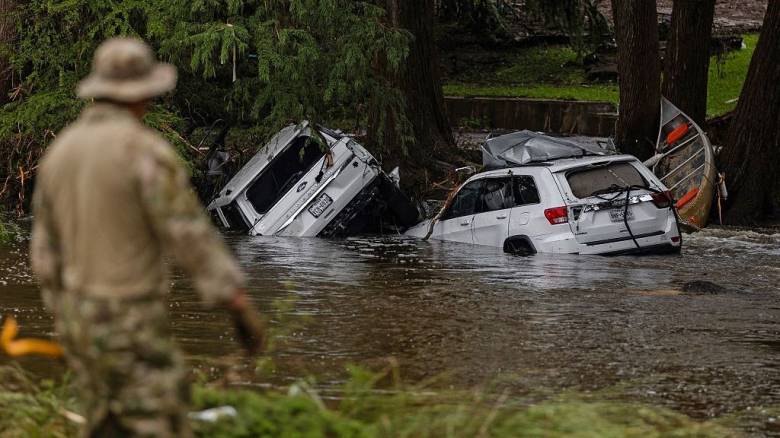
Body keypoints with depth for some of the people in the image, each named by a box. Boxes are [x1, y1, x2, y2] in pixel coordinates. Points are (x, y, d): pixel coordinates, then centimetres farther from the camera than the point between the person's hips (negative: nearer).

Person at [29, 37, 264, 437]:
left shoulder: (60, 153, 5)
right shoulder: (147, 151, -20)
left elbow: (48, 251, 12)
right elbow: (192, 239, -20)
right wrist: (243, 309, -13)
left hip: (83, 319, 8)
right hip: (131, 328, -8)